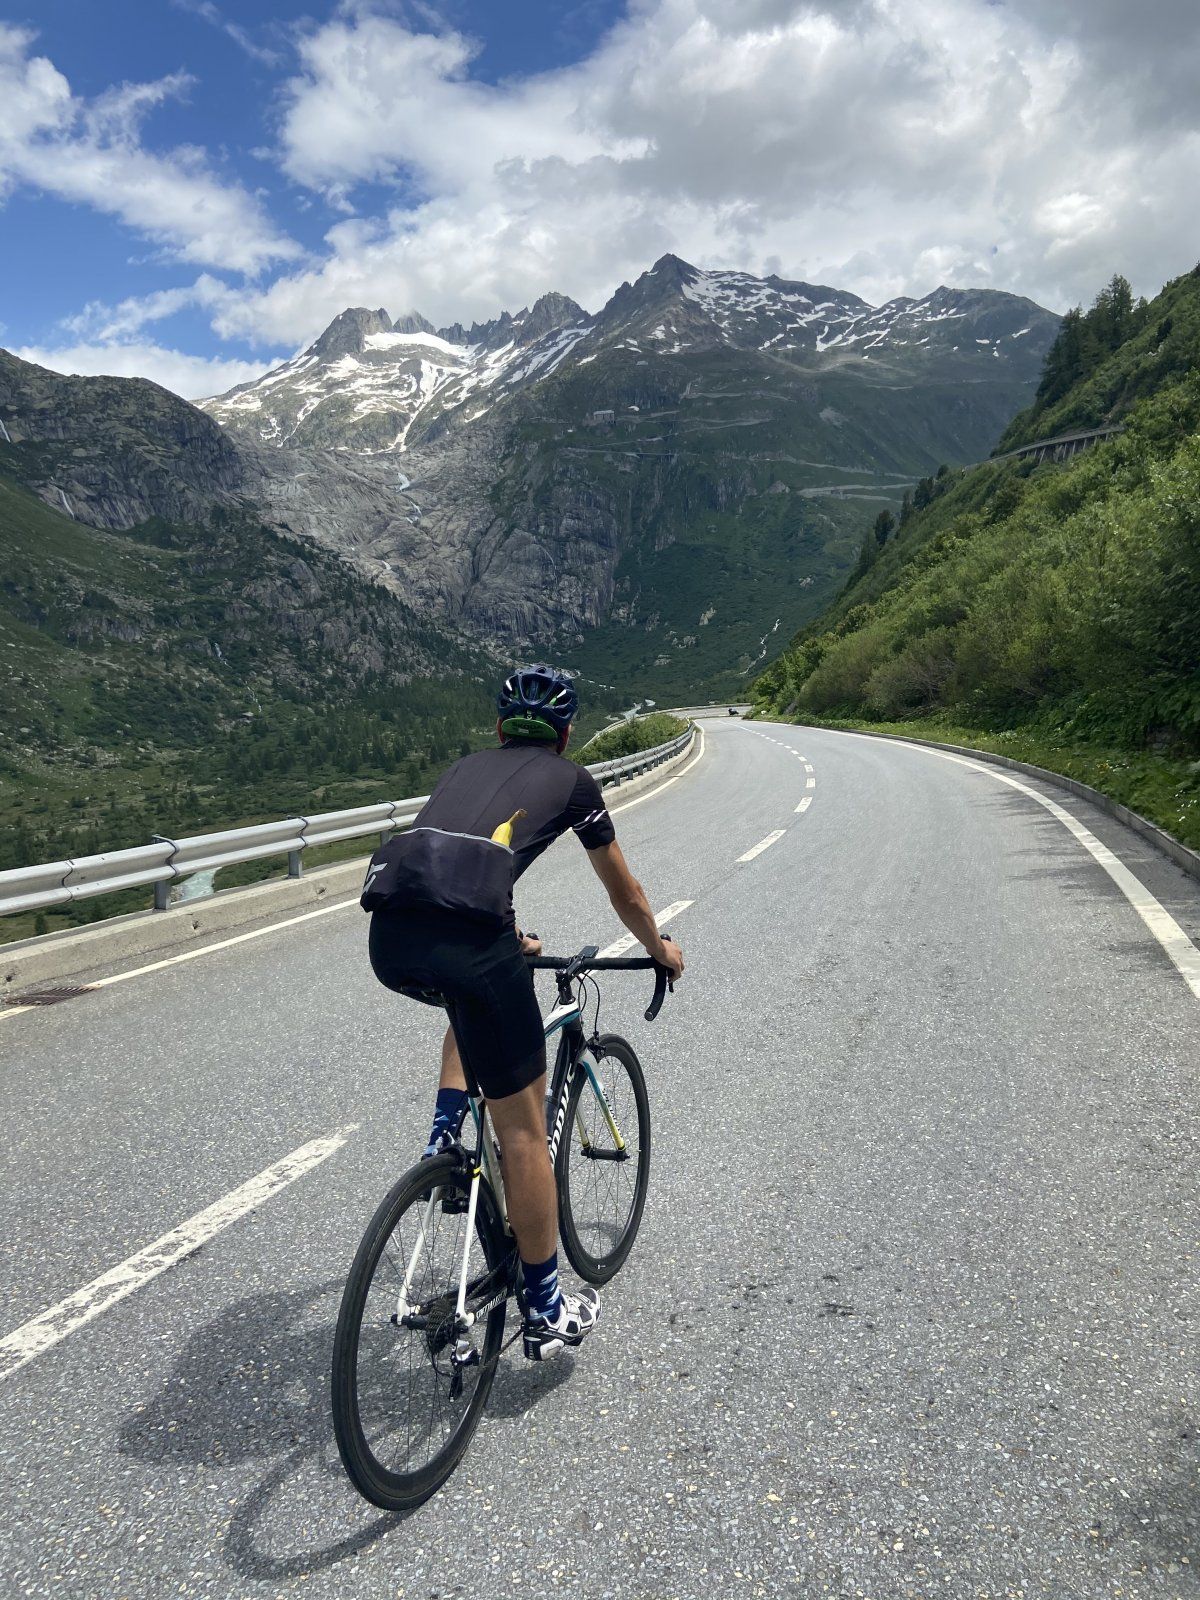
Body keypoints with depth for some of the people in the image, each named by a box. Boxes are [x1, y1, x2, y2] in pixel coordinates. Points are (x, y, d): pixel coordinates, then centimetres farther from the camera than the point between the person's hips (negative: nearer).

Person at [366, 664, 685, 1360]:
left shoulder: (466, 766, 33)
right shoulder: (571, 779, 21)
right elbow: (625, 892, 30)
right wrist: (661, 951, 50)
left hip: (389, 939, 6)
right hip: (465, 938, -5)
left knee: (474, 1001, 40)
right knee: (523, 1126, 10)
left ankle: (443, 1141, 26)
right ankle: (548, 1313, 21)